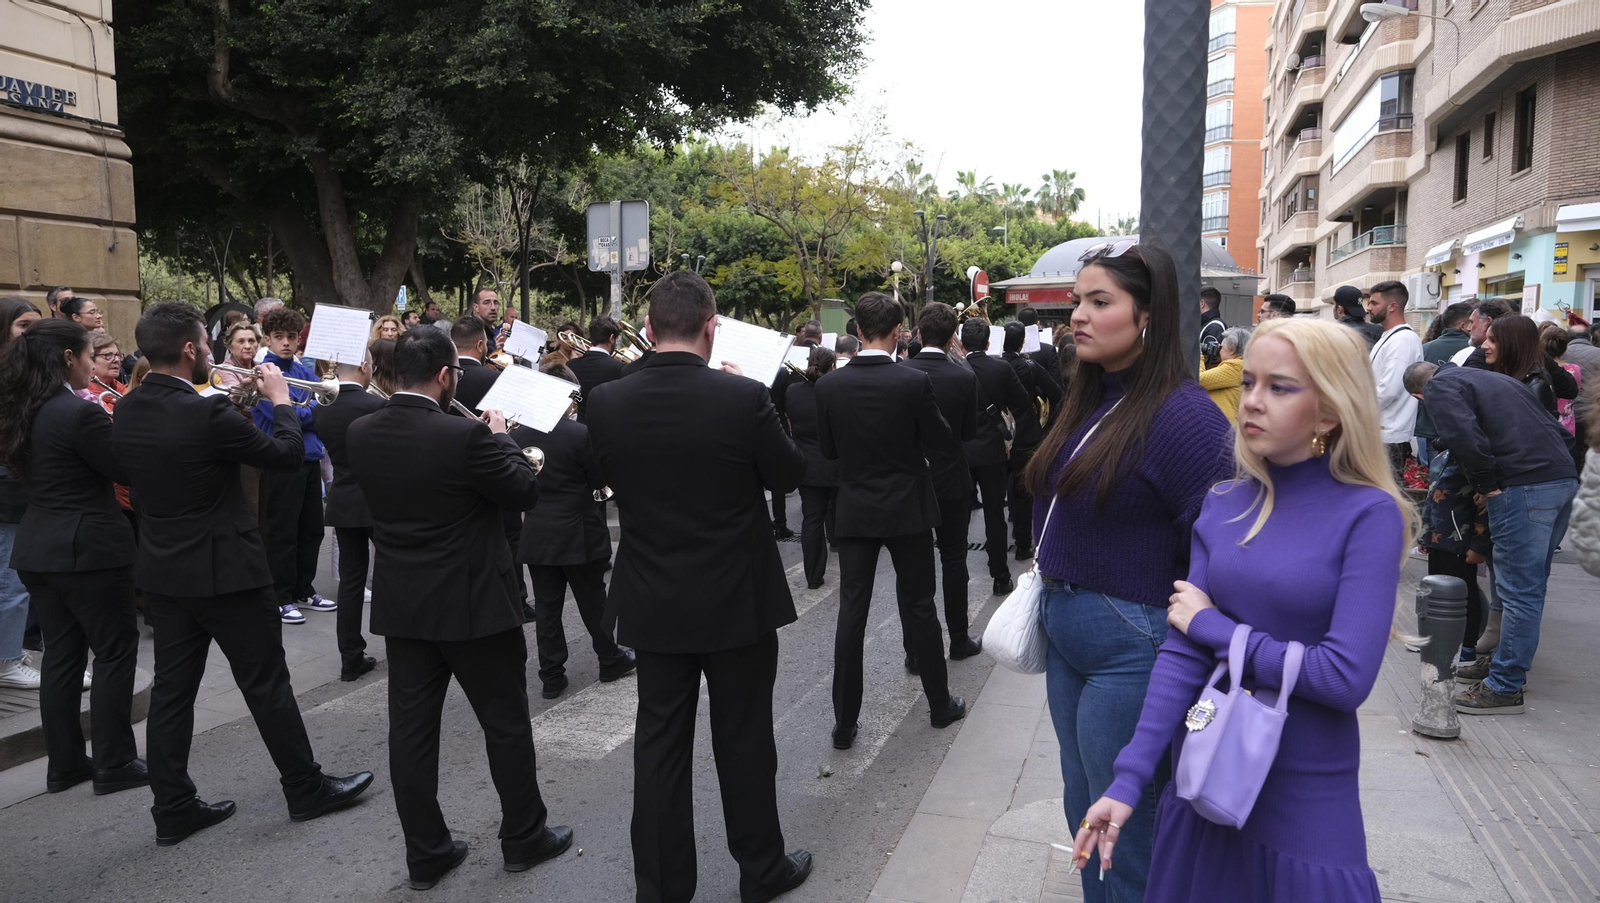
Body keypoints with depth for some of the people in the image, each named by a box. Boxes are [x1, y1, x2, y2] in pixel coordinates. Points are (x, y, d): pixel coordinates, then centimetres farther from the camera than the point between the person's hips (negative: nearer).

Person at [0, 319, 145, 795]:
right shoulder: (80, 413, -19)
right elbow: (130, 471, -13)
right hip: (89, 549, -8)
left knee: (61, 654, 14)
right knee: (115, 651, 3)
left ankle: (64, 763, 21)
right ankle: (114, 764, 7)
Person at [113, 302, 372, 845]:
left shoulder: (126, 412, 0)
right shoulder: (208, 414, -23)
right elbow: (289, 456, -13)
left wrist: (229, 398, 13)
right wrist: (280, 400, 1)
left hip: (163, 571, 7)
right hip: (225, 571, -7)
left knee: (171, 689, 13)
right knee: (266, 683, 5)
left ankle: (172, 810, 20)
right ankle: (306, 790, 18)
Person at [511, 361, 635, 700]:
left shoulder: (517, 436, -5)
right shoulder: (581, 434, -18)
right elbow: (600, 481, -8)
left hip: (536, 535, 3)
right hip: (579, 534, -3)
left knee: (546, 607, 9)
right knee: (593, 601, 13)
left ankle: (552, 677, 15)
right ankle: (610, 660, 27)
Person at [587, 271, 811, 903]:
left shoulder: (606, 403, -9)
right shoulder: (743, 397, -19)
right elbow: (789, 474, -3)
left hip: (653, 605, 3)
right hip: (737, 602, -2)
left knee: (660, 743, 14)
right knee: (744, 739, 13)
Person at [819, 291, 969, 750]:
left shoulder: (830, 386, -7)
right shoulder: (914, 382, -14)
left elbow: (828, 449, 3)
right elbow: (940, 442, -5)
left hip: (855, 512, 2)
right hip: (908, 509, -1)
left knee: (851, 613, 5)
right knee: (919, 608, 11)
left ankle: (844, 721, 9)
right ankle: (940, 704, 26)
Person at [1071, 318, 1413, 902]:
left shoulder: (1369, 515, -13)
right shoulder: (1223, 506, -1)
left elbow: (1347, 677, -22)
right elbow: (1181, 650, -6)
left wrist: (1214, 626, -13)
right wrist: (1129, 777, -14)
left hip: (1303, 792, -4)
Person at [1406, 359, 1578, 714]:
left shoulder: (1440, 386, 3)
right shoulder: (1490, 378, 28)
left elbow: (1461, 435, -18)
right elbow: (1557, 429, 26)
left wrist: (1486, 484, -6)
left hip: (1524, 485, -9)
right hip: (1565, 477, 9)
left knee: (1519, 589, -4)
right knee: (1530, 586, 19)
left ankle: (1504, 688, 3)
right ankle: (1506, 661, 33)